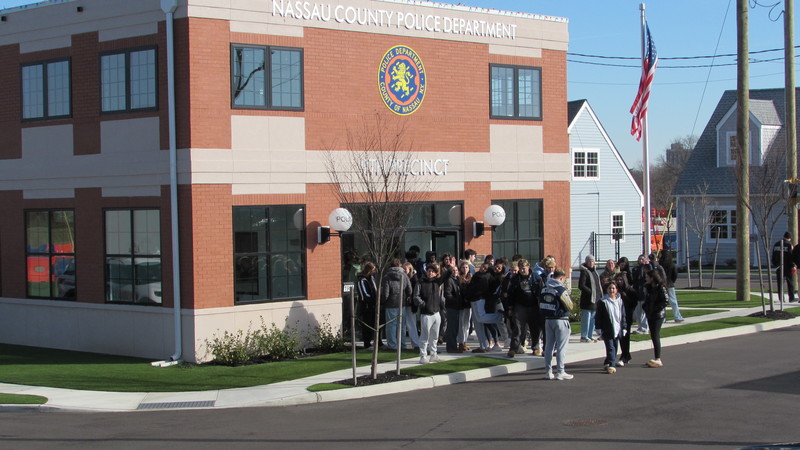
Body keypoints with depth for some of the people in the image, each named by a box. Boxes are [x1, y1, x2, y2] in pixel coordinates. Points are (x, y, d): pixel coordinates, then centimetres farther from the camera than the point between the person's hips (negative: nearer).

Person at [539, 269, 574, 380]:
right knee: (561, 347, -1)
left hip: (548, 320, 6)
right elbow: (570, 306, -11)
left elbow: (540, 305, 10)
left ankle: (548, 371, 13)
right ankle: (560, 372, -1)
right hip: (560, 320, -6)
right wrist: (568, 296, 5)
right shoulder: (561, 289, -14)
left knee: (549, 346, 10)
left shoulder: (544, 289, 5)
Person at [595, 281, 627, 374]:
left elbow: (623, 316, 13)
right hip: (607, 330, -5)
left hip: (617, 330, 5)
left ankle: (607, 363, 23)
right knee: (610, 348, -11)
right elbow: (598, 317, -2)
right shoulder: (602, 302, -4)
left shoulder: (620, 301, 8)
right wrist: (599, 329, -6)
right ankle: (611, 365, -15)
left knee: (615, 348, 10)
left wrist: (623, 328, 9)